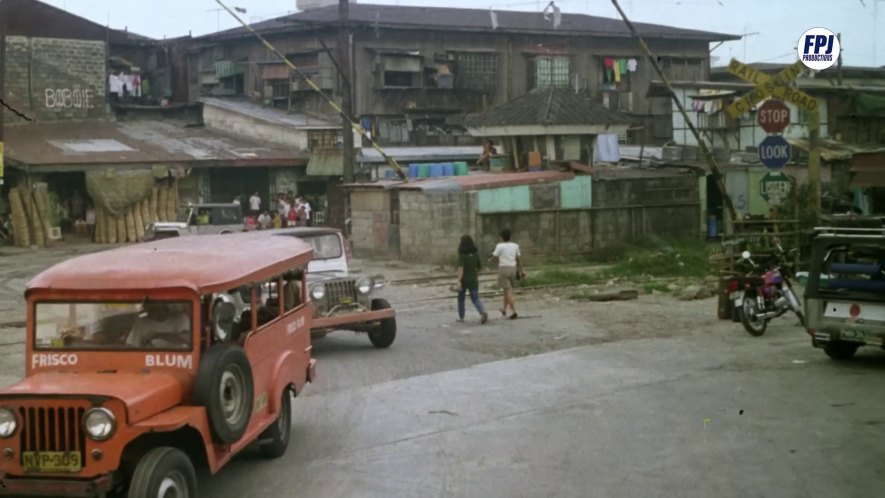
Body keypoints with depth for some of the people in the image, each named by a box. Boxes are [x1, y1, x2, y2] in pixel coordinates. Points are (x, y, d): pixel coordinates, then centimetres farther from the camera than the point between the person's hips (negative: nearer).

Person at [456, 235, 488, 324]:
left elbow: (461, 267, -22)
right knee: (475, 299, -1)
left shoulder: (462, 254, -12)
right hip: (473, 279, 3)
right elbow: (478, 266, 11)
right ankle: (483, 313, -28)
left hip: (464, 279, -3)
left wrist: (459, 281, -25)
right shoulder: (475, 253, 3)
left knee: (461, 297, 19)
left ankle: (461, 317, 26)